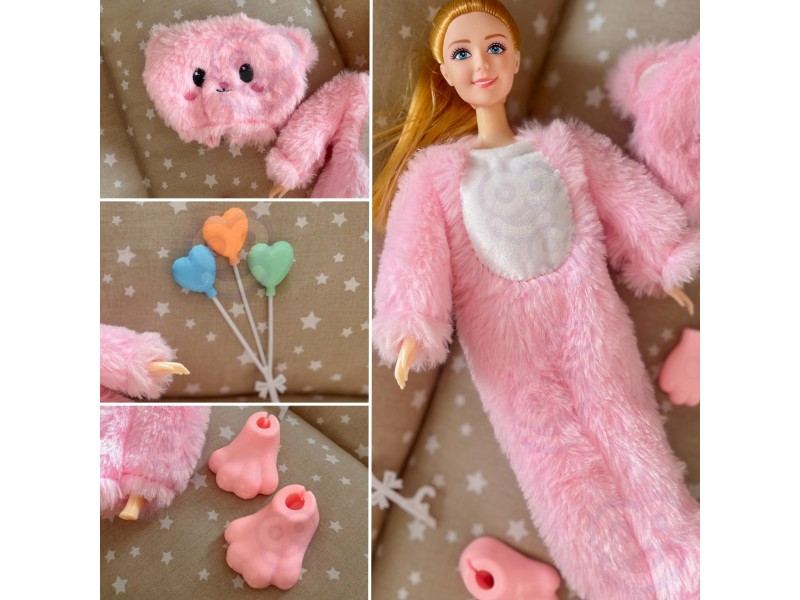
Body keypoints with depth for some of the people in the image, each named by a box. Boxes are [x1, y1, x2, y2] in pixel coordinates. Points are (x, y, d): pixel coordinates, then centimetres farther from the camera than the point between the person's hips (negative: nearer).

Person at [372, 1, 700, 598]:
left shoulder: (562, 144, 12)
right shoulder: (434, 169, 5)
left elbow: (626, 200, 14)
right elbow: (417, 252, -5)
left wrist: (666, 264, 8)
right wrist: (413, 328, -18)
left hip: (584, 308, 2)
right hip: (504, 336, -1)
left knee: (627, 432, -4)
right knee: (560, 460, -4)